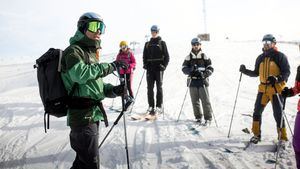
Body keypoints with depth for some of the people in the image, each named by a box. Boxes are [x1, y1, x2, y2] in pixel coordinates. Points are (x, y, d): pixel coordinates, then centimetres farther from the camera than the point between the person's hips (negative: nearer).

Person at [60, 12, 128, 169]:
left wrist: (114, 90, 1)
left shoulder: (90, 52, 19)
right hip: (83, 116, -9)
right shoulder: (74, 50, -9)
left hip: (92, 114, 9)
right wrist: (109, 66, -22)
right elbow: (80, 74, -29)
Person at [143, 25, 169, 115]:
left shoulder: (162, 43, 5)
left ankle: (159, 106, 5)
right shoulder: (147, 44, 14)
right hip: (150, 68, 3)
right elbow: (144, 56, 18)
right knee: (150, 88, 1)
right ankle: (151, 106, 8)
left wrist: (164, 65, -9)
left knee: (159, 87, -1)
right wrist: (145, 64, 2)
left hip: (159, 68, -3)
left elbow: (167, 56, 2)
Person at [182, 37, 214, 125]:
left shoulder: (204, 56, 4)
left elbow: (210, 68, 3)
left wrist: (204, 74, -15)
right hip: (192, 81, 2)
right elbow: (184, 68, 6)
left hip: (202, 81, -2)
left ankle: (208, 118, 3)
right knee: (195, 101, 7)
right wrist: (190, 71, -14)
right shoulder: (188, 57, 8)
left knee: (205, 100, -5)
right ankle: (198, 117, 21)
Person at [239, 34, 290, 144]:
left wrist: (277, 79, -25)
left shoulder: (280, 56, -4)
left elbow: (286, 72, -8)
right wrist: (245, 71, 3)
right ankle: (256, 135, 18)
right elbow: (256, 73, 18)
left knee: (278, 114, -2)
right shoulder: (260, 58, 13)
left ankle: (282, 137, 13)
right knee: (257, 111, 5)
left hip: (276, 89, -5)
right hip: (263, 88, 5)